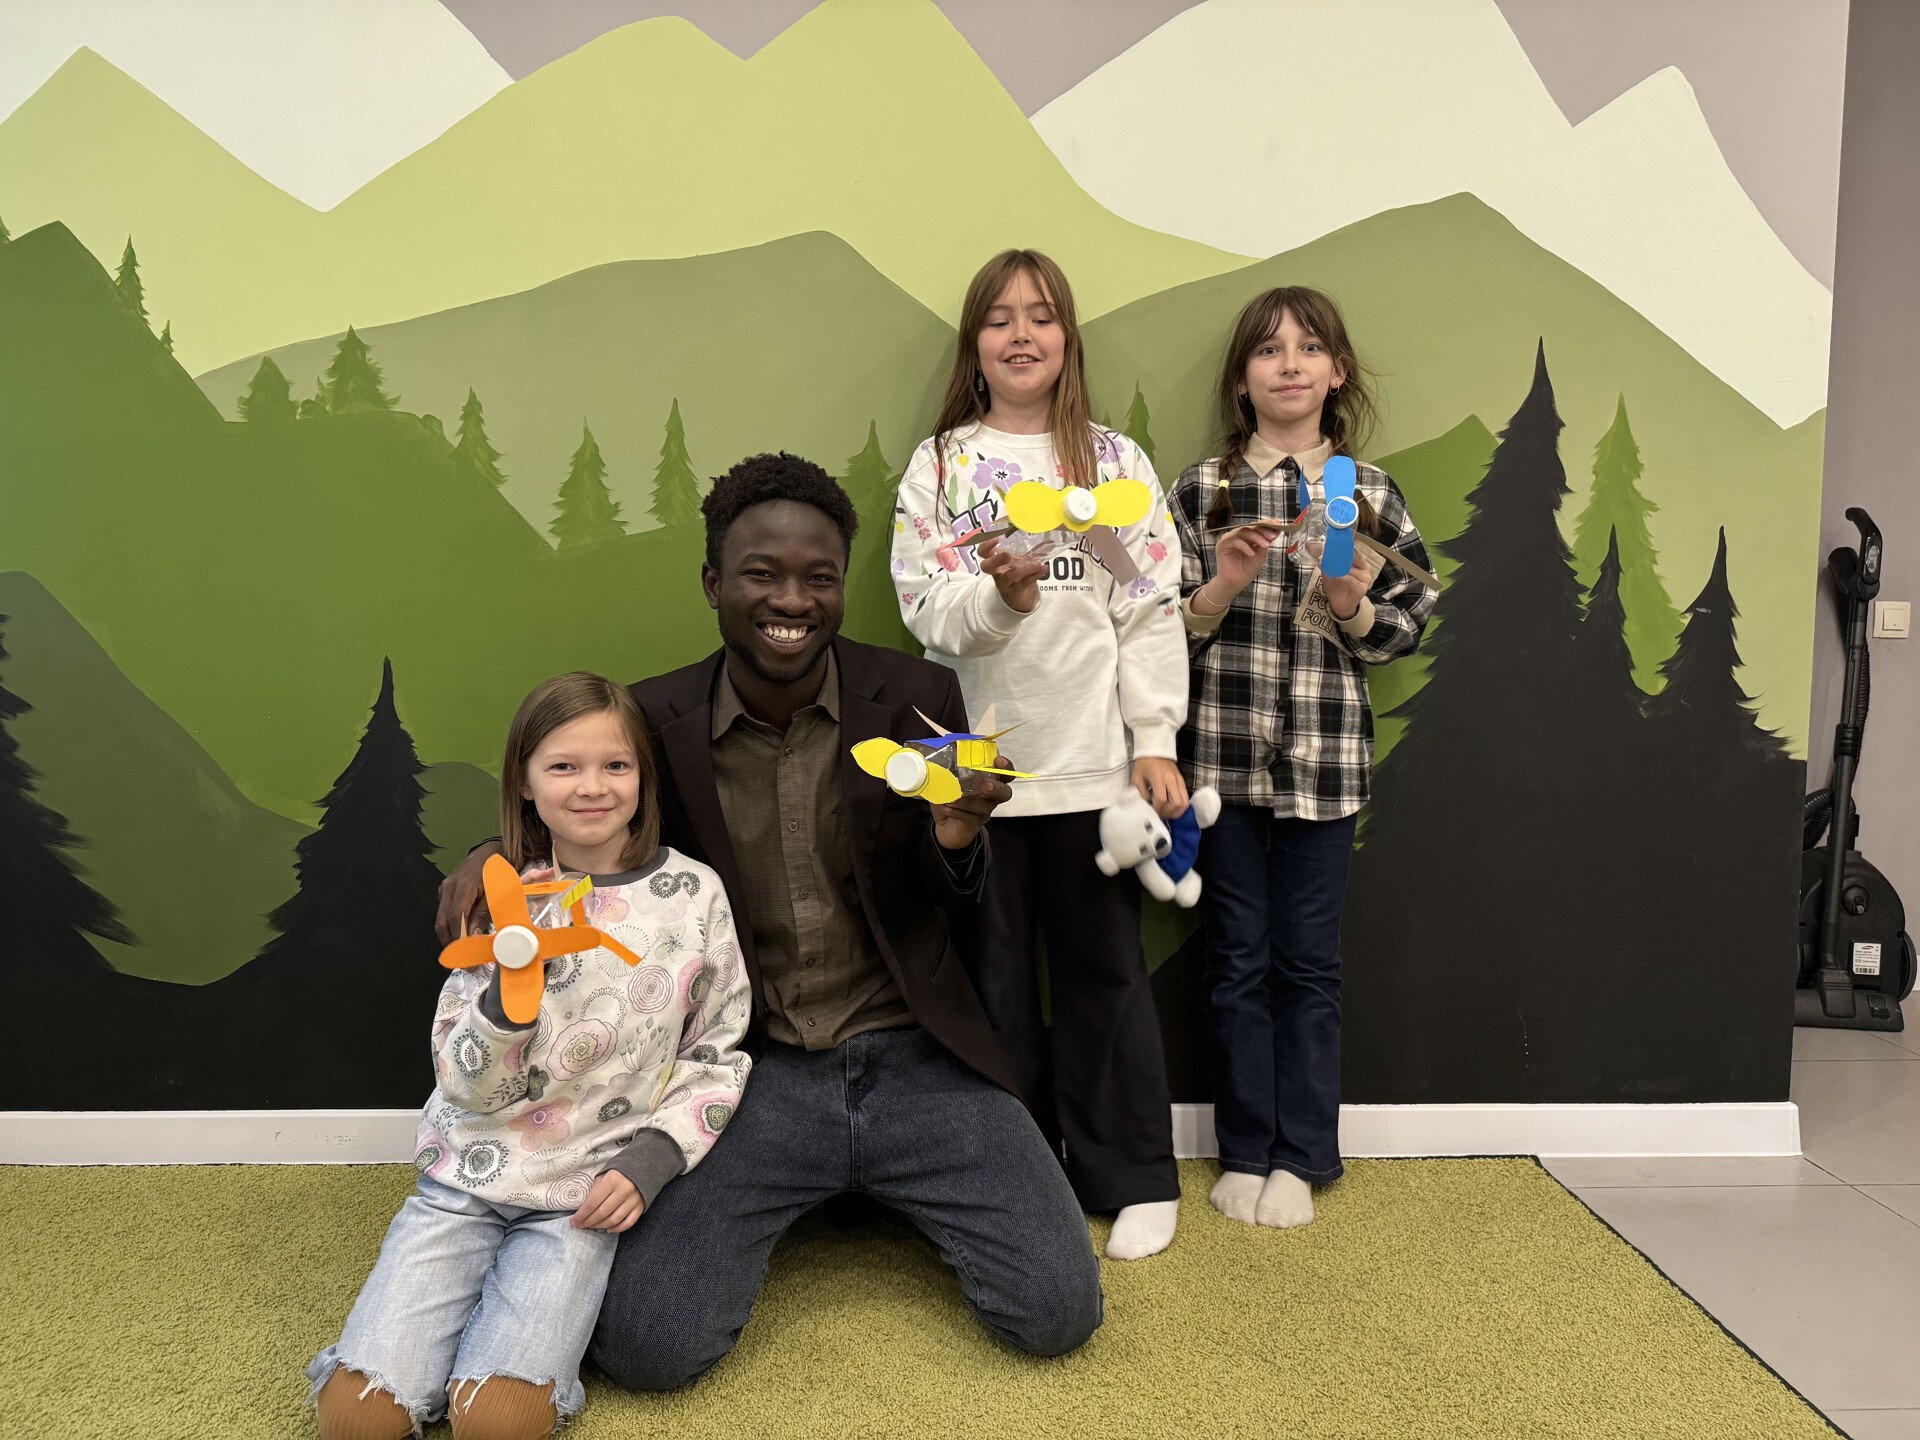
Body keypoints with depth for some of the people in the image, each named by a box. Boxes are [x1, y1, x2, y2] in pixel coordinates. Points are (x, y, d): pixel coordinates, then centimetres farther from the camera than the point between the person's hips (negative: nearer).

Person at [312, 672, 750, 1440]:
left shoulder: (692, 894, -4)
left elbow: (719, 1051, 5)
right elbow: (468, 1086, -5)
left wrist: (654, 1157, -8)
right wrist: (513, 980, -23)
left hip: (587, 1195, -1)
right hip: (469, 1176, 1)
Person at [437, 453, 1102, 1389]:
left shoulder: (917, 699, -4)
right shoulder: (653, 722, -5)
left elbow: (950, 905, 6)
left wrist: (956, 839, -19)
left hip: (911, 1058, 1)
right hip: (748, 1069, 0)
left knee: (1057, 1311, -9)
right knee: (647, 1343, -17)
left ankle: (883, 1189, 21)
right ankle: (775, 1202, 16)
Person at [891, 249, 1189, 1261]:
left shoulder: (1116, 460, 7)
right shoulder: (939, 465, 6)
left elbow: (1151, 610, 3)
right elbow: (925, 608, -2)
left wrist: (1155, 741, -3)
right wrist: (997, 596, -23)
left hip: (1091, 760, 0)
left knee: (1103, 969, 8)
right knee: (993, 972, 9)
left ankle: (1133, 1179, 22)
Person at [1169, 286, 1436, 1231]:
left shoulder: (1368, 493, 3)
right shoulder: (1200, 490, 2)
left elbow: (1409, 623, 7)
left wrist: (1353, 607, -13)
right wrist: (1224, 586, -16)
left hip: (1325, 760, 0)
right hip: (1222, 753, 0)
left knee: (1309, 964, 8)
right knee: (1237, 960, 9)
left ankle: (1300, 1158, 22)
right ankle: (1245, 1153, 23)